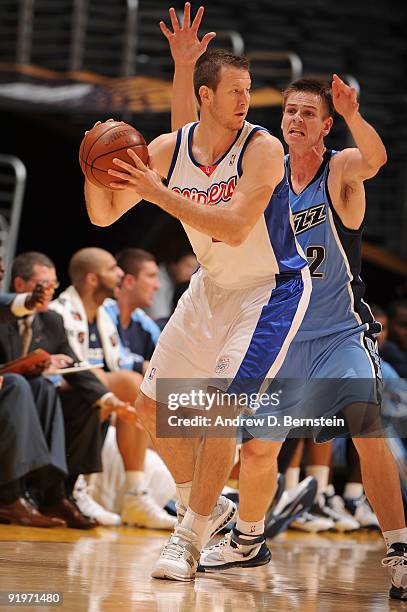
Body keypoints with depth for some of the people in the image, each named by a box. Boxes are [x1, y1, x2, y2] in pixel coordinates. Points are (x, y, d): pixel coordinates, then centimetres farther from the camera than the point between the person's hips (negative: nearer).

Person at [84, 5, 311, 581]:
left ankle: (189, 538, -8)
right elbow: (104, 216, -2)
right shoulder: (168, 149, -8)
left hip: (272, 289, -6)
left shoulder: (262, 148, -23)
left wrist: (156, 192, -37)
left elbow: (235, 228, -36)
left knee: (219, 401, -20)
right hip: (213, 285, 7)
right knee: (153, 405, 7)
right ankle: (204, 505, 27)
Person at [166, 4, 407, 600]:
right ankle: (249, 539, 35)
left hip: (342, 332, -5)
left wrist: (352, 114, -58)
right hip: (282, 334, 5)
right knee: (257, 447, 12)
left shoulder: (341, 170, -12)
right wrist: (184, 69, -18)